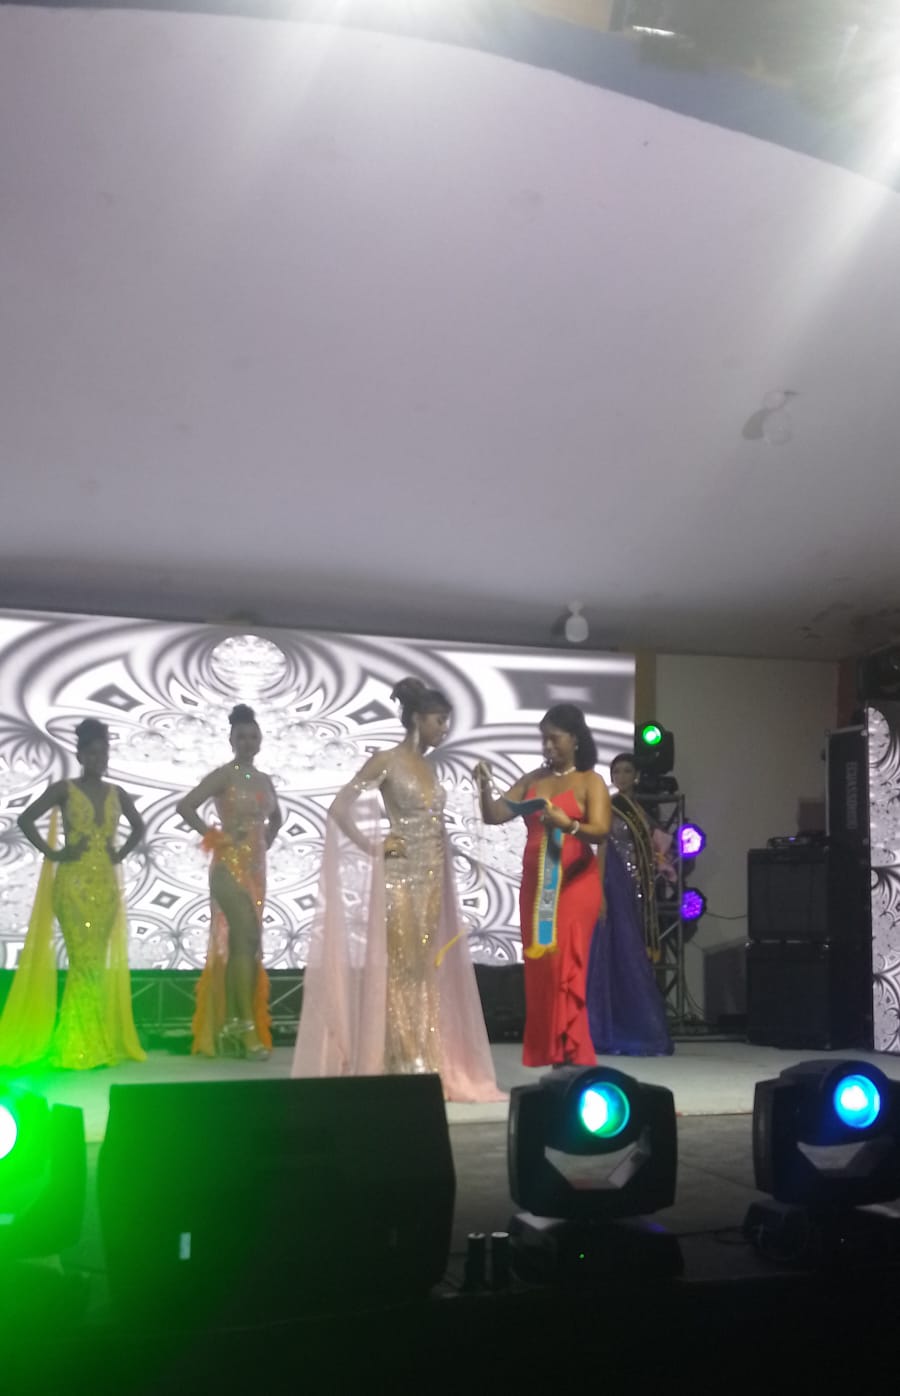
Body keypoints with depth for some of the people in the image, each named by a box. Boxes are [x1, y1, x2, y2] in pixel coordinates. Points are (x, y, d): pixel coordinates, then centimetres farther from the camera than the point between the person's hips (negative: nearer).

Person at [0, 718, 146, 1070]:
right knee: (83, 962, -8)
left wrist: (121, 853, 10)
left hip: (106, 885, 4)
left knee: (99, 963, 6)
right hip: (73, 883, -4)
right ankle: (78, 1045, -1)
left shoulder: (116, 793, 11)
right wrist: (52, 853, -9)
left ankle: (99, 1043, 11)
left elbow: (139, 827, 24)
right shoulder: (65, 789, -2)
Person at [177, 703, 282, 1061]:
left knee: (245, 944, 7)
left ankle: (235, 1027, 12)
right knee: (246, 940, -14)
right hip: (230, 867, -7)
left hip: (256, 868, 7)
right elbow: (185, 806, -16)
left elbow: (275, 817, 31)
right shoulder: (223, 776, -7)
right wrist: (213, 837, -12)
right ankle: (247, 1028, -13)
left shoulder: (264, 781, 14)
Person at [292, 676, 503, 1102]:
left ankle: (427, 1066, 13)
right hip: (398, 877, -7)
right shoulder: (387, 761, -8)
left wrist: (437, 876, 11)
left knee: (425, 971, 8)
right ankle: (399, 1066, 2)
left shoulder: (428, 767, 14)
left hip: (430, 878, 7)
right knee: (397, 969, -3)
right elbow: (340, 808, -12)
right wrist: (374, 847, -13)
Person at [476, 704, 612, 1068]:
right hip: (534, 886, 5)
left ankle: (573, 1058, -7)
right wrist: (485, 786, -9)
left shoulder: (590, 781, -1)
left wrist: (568, 824, -32)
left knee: (566, 969, -10)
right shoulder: (532, 780, 13)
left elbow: (600, 831, -14)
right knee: (539, 969, 4)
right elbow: (493, 816, 9)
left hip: (574, 886, -5)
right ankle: (550, 1055, 10)